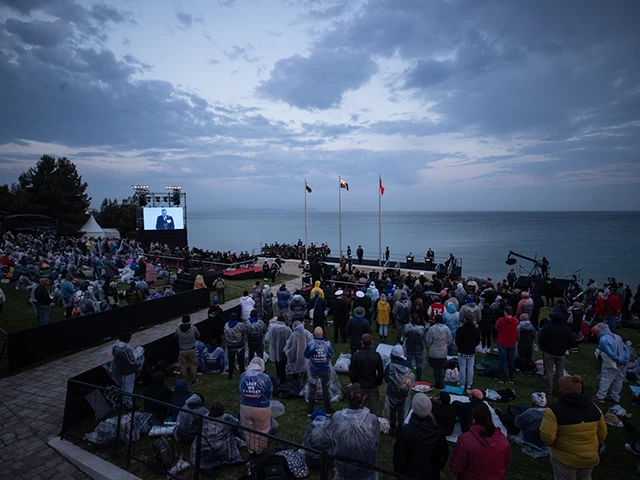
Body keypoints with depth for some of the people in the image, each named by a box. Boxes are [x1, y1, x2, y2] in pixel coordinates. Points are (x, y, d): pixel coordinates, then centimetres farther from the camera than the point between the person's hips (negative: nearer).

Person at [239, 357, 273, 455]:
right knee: (261, 430, 21)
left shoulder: (243, 376, -12)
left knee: (248, 429, 24)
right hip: (262, 408, -2)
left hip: (245, 407, 3)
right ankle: (259, 450, 40)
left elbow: (240, 392, 2)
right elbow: (269, 394, -8)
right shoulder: (265, 378, -21)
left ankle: (250, 449, 43)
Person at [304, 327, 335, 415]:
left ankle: (310, 411, 23)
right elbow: (331, 356, -3)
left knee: (312, 389, 15)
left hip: (314, 371, -1)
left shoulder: (311, 344, -20)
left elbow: (306, 355, -5)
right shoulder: (328, 343, -16)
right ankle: (328, 410, 28)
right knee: (326, 389, 18)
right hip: (325, 370, 1)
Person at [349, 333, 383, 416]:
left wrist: (354, 383, 6)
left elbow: (351, 372, -10)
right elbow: (381, 372, -3)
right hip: (373, 387, 1)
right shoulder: (376, 355, -11)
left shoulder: (356, 355, -16)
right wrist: (378, 383, 10)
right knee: (374, 407, 11)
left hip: (360, 386, -1)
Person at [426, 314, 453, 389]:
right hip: (443, 352, 1)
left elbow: (428, 340, -7)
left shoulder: (431, 329, -15)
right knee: (441, 368, 12)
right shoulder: (446, 328, -10)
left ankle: (437, 383, 15)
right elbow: (450, 340, 1)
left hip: (433, 352, -1)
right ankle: (441, 383, 14)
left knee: (435, 368, 10)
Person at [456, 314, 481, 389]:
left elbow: (457, 341, -10)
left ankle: (462, 384, 15)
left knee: (462, 368, 7)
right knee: (470, 368, 13)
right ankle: (469, 384, 20)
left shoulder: (460, 329, -17)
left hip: (462, 352, -3)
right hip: (472, 352, 3)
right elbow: (478, 342, 4)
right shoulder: (476, 330, -5)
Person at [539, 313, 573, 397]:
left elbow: (541, 340, -13)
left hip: (549, 352, -4)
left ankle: (549, 392, 5)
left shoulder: (547, 328, -14)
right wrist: (564, 349, 19)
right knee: (560, 372, 14)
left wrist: (544, 349, 3)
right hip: (561, 353, 4)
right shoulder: (567, 329, 3)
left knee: (549, 371, 2)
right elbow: (570, 342, 12)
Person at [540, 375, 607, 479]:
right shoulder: (594, 408, -5)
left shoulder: (555, 409, -23)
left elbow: (547, 437, -24)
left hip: (564, 458, -5)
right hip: (590, 458, 5)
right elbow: (602, 434, 5)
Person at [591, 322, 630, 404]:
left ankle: (600, 397, 9)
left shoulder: (603, 340, -19)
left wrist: (618, 360, -12)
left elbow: (610, 353, -23)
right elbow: (625, 348, 6)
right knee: (618, 380, 18)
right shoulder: (616, 336, 7)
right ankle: (615, 397, 31)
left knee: (605, 379, 3)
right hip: (622, 364, 8)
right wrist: (625, 359, 1)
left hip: (611, 365, -8)